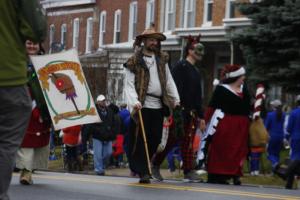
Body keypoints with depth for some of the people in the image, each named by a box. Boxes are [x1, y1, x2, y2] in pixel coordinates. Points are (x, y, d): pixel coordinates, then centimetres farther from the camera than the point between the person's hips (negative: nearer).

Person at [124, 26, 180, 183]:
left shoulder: (161, 60, 16)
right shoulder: (134, 62, 0)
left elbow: (169, 81, 17)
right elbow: (129, 85, -6)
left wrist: (175, 100, 6)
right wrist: (134, 102, -20)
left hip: (158, 105, 5)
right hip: (142, 106, -5)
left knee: (155, 139, 7)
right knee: (141, 140, -6)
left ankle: (139, 167, 23)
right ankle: (143, 172, -2)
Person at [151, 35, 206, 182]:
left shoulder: (195, 71, 19)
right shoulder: (181, 66, -6)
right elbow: (177, 90, -15)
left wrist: (201, 116, 19)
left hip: (191, 113, 8)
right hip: (181, 111, -8)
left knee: (188, 143, 4)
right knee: (172, 139, -5)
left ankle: (189, 172, 2)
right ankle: (155, 165, 9)